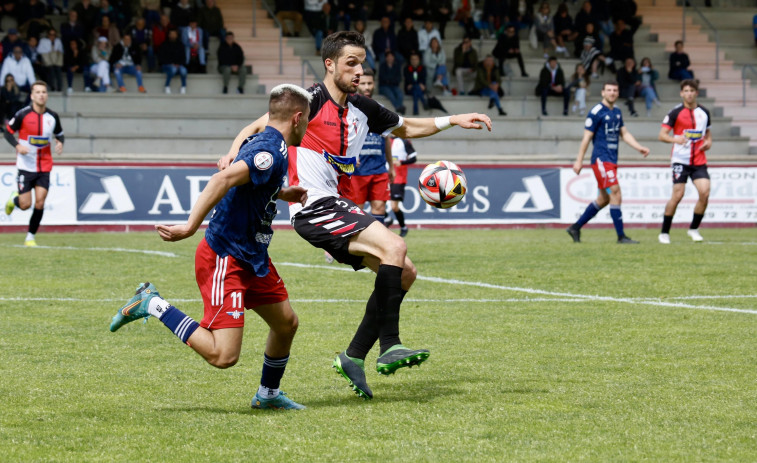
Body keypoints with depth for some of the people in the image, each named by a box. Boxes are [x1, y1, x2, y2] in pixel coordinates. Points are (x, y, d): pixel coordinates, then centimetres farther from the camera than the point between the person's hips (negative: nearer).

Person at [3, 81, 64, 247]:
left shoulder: (52, 116, 0)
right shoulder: (23, 114, -10)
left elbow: (59, 134, 15)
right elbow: (8, 131, 0)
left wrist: (60, 143, -9)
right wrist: (17, 146, -18)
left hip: (44, 167, 2)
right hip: (26, 166, -2)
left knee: (40, 204, -7)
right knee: (25, 205, -4)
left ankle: (30, 237, 9)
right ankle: (14, 198, 33)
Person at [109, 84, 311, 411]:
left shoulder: (262, 144, 10)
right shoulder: (272, 152, -21)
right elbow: (223, 180, -35)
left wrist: (282, 194, 32)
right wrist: (191, 226, -39)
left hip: (252, 257, 11)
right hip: (225, 259, -11)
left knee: (286, 323, 17)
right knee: (223, 355, -17)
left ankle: (268, 394, 37)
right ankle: (153, 305, -4)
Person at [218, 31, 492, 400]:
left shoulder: (362, 109, 13)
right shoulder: (313, 100, -9)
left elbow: (406, 127, 28)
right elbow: (259, 126, -11)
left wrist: (453, 120, 19)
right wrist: (235, 151, -29)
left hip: (338, 206, 9)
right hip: (313, 207, -9)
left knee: (405, 273, 5)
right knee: (394, 246, -24)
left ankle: (354, 356, 8)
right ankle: (389, 347, -22)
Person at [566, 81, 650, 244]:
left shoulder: (617, 112, 14)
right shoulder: (596, 112, -9)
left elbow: (624, 134, 19)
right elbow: (587, 137, -9)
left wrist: (639, 147, 5)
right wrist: (579, 161, -9)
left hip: (612, 160, 9)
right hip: (601, 159, -9)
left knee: (604, 199, 11)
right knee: (615, 193, -14)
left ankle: (576, 227, 21)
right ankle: (621, 236, -13)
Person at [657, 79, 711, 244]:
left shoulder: (704, 112, 10)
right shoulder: (676, 113, -4)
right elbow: (662, 135, -6)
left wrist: (708, 141, 2)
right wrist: (675, 139, -26)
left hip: (699, 161, 4)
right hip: (680, 160, -4)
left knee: (705, 193, -11)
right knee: (677, 195, -10)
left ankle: (694, 228, 8)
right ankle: (664, 232, 3)